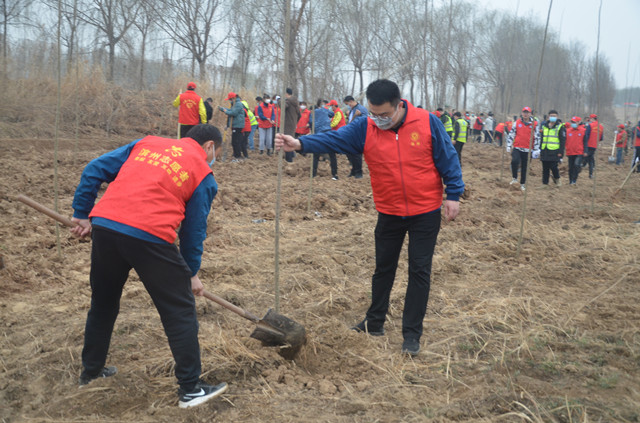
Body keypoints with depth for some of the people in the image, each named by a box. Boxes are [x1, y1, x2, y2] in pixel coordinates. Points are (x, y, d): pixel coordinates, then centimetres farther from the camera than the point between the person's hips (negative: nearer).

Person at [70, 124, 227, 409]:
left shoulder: (147, 143, 22)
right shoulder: (203, 174, 10)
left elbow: (94, 170, 16)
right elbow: (194, 230, 10)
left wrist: (82, 215, 22)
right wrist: (192, 273, 21)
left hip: (103, 226, 5)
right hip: (150, 237, -5)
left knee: (102, 303, 26)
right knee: (180, 311, 10)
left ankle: (90, 372, 42)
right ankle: (191, 389, 14)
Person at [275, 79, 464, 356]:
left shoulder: (428, 123, -13)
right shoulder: (364, 129, -9)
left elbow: (447, 159, -6)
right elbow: (332, 139, -21)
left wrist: (453, 195, -8)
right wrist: (300, 144, -37)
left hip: (425, 213, -2)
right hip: (389, 214, 3)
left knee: (419, 271, 3)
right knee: (383, 268, 16)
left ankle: (412, 334, 13)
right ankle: (374, 323, 33)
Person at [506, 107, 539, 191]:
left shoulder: (534, 124, 2)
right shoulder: (517, 123, 4)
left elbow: (537, 137, 6)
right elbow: (511, 134, 9)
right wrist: (508, 146, 5)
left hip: (527, 149, 0)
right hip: (517, 148, 0)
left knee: (524, 167, 7)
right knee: (515, 161, -25)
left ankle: (522, 184, 21)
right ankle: (515, 178, -5)